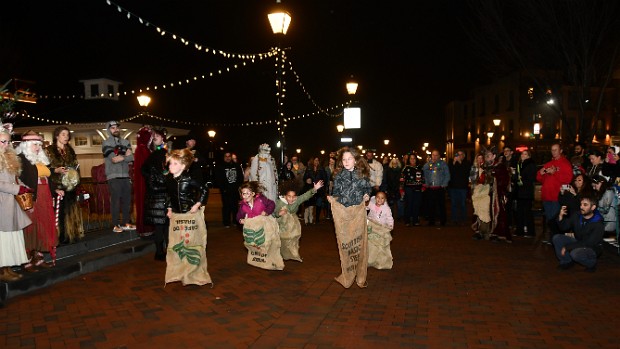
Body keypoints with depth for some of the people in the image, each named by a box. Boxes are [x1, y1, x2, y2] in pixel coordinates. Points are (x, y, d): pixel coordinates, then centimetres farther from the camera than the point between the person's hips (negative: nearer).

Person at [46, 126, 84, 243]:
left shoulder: (70, 151, 16)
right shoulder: (49, 150, -1)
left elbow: (75, 167, 19)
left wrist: (75, 179, 4)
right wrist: (56, 170, -21)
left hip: (70, 187, 5)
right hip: (57, 187, -5)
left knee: (70, 212, 5)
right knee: (58, 212, -8)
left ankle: (70, 235, 12)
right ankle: (59, 237, -3)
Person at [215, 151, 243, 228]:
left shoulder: (236, 166, 9)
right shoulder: (220, 167, 1)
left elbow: (241, 177, 12)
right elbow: (218, 180, -4)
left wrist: (239, 186, 1)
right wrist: (223, 189, -12)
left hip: (235, 190, 3)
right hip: (226, 191, -3)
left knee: (235, 206, 8)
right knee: (226, 207, -3)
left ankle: (236, 221, 17)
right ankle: (226, 223, 3)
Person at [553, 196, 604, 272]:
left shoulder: (598, 224, -24)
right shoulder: (576, 216, -8)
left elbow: (589, 244, -27)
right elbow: (564, 227, 1)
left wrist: (567, 247, -28)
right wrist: (561, 216, -21)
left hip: (592, 248, -6)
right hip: (578, 242, 6)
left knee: (575, 253, -35)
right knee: (557, 238, -12)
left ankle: (591, 263, -3)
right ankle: (567, 261, 2)